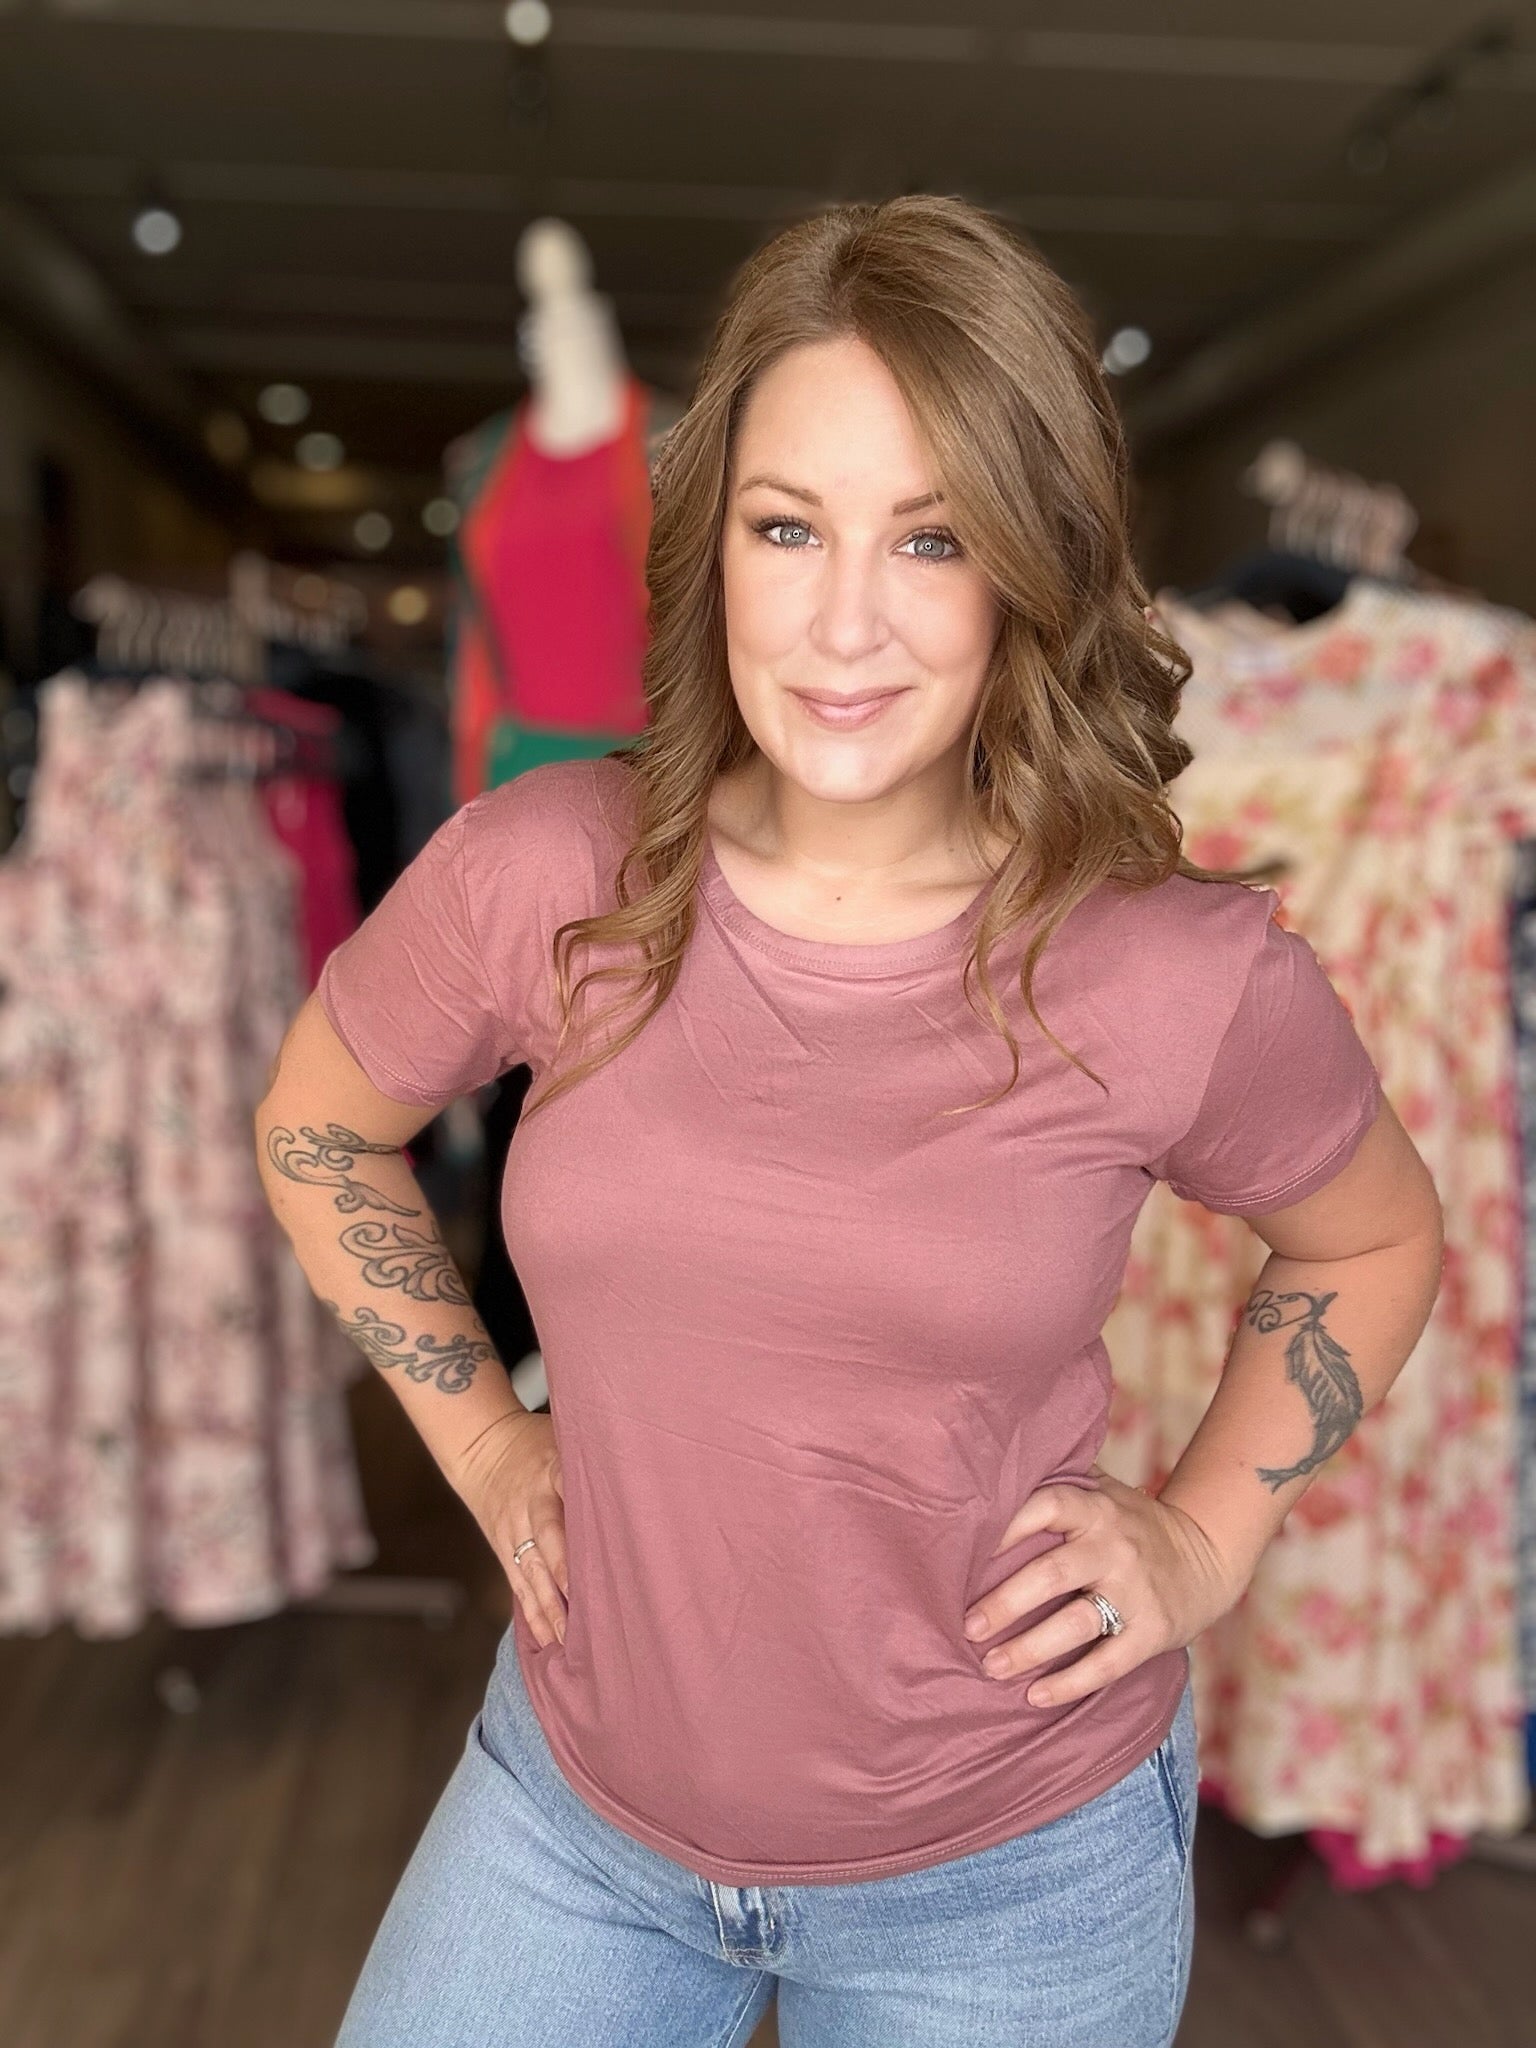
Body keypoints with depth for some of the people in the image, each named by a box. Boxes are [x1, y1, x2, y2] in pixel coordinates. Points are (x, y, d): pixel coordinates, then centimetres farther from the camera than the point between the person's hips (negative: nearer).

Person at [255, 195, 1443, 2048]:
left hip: (1008, 1879, -1)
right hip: (574, 1795, 2)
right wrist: (480, 1436, 1)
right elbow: (314, 1131, 5)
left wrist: (1204, 1536, -6)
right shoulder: (539, 877, -15)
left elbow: (1374, 1241, 3)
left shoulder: (1191, 981, -19)